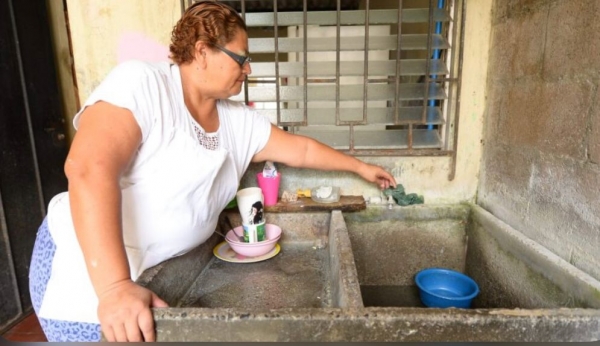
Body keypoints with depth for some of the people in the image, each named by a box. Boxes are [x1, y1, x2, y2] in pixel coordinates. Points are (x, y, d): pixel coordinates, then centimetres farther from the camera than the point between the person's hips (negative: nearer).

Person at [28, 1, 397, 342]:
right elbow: (89, 169, -31)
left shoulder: (240, 121, 1)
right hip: (90, 269, -6)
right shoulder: (141, 83, -19)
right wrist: (115, 286, -38)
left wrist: (360, 166, 14)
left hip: (164, 270, 6)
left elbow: (301, 149, 10)